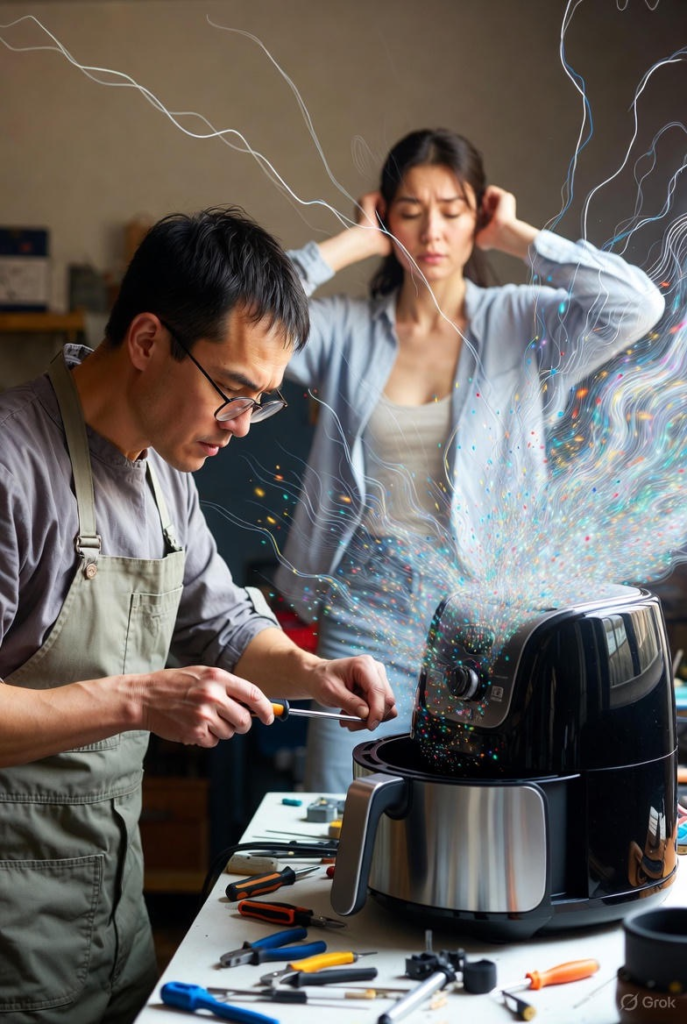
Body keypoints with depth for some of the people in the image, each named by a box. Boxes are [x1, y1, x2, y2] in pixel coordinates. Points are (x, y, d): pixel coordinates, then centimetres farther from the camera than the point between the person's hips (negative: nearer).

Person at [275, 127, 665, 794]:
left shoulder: (523, 324, 2)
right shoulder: (347, 331, 4)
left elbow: (637, 304, -14)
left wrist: (518, 237, -5)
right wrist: (354, 243, -4)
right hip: (367, 616, 1)